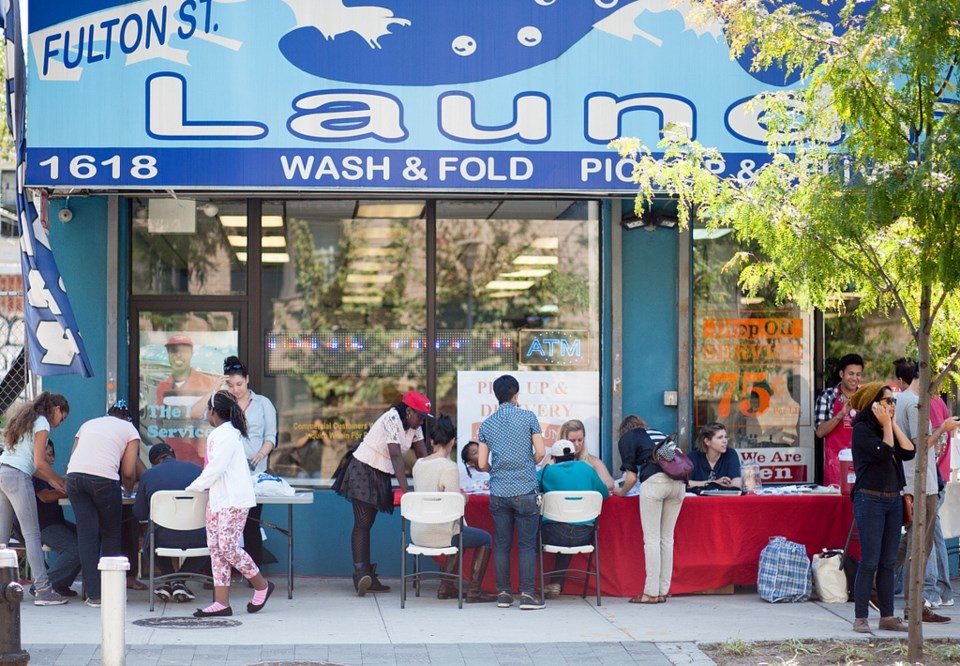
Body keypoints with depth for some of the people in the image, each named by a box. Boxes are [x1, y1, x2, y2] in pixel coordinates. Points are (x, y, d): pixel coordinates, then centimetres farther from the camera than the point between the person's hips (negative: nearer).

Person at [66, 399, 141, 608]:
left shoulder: (88, 424, 30)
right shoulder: (130, 430, 18)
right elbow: (129, 472, 9)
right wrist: (129, 489, 28)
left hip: (74, 474, 4)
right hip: (104, 478, -4)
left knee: (86, 535, 7)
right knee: (111, 534, 12)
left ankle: (94, 594, 4)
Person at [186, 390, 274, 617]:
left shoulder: (227, 434, -13)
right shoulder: (218, 434, 19)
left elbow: (216, 468, -19)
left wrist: (195, 487, -10)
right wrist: (199, 487, 11)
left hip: (233, 501, -10)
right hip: (218, 500, 10)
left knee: (228, 546, -12)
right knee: (216, 547, 3)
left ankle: (261, 586, 7)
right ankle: (221, 602, 1)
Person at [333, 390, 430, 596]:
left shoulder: (413, 425, 4)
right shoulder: (392, 420, -23)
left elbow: (423, 455, 2)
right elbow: (396, 456, -31)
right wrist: (405, 490, -36)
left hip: (380, 475, 9)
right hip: (363, 470, -9)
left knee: (367, 523, 8)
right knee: (363, 523, -15)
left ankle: (366, 576, 7)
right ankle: (361, 573, -23)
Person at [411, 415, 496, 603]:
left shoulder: (418, 464, 5)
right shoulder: (449, 467, -17)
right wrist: (463, 527, 5)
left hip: (418, 533, 8)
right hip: (439, 533, -8)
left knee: (460, 535, 35)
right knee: (485, 539, 14)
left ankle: (446, 587, 32)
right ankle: (474, 591, 12)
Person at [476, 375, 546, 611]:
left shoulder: (487, 424, 6)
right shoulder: (528, 417, -3)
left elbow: (482, 464, 7)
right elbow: (540, 452, -6)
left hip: (499, 492, 3)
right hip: (525, 491, -3)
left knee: (501, 545, 8)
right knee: (527, 545, 1)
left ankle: (503, 594, 11)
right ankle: (527, 594, -2)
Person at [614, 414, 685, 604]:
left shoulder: (626, 439, 16)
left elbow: (632, 477, 8)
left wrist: (621, 492, 28)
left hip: (654, 480, -5)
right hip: (678, 480, 5)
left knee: (652, 539, -1)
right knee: (667, 538, 9)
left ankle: (651, 593, -3)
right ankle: (663, 591, 10)